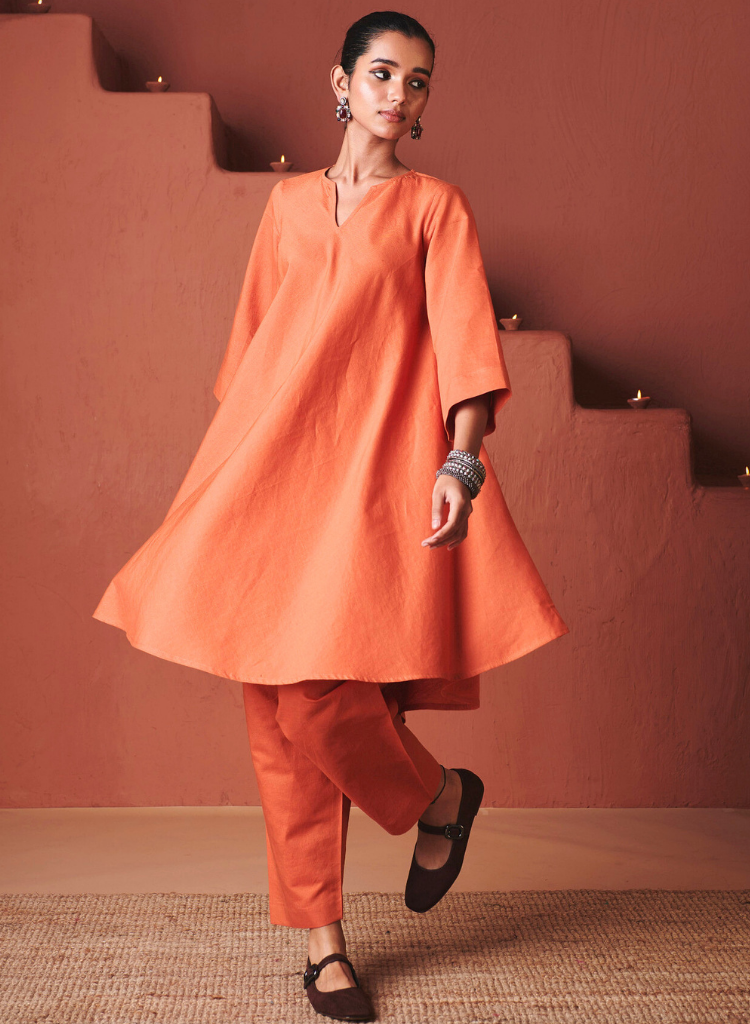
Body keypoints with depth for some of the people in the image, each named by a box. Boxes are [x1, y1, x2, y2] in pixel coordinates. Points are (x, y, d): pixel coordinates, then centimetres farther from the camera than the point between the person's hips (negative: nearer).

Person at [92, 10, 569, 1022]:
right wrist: (231, 468, 20)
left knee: (321, 699, -15)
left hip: (372, 472, -4)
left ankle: (441, 797, 17)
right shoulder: (289, 202, 18)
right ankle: (323, 939, 14)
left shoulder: (435, 205, 8)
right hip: (269, 470, 4)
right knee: (278, 715, 1)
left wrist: (460, 461, -20)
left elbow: (465, 338, -5)